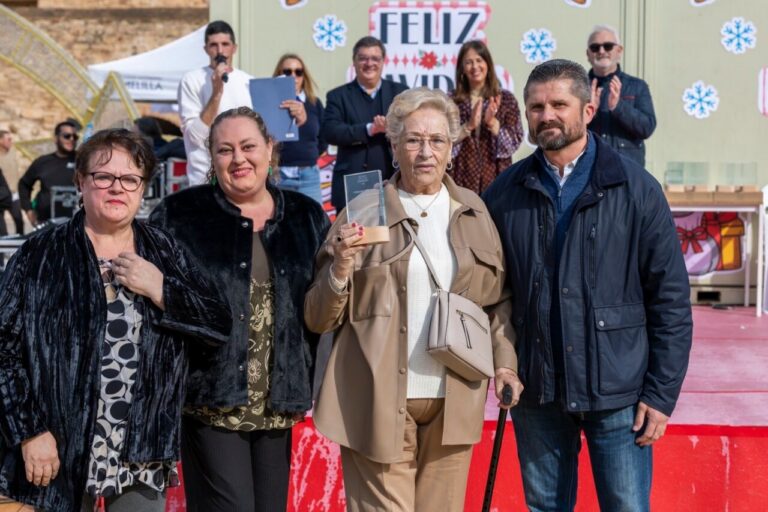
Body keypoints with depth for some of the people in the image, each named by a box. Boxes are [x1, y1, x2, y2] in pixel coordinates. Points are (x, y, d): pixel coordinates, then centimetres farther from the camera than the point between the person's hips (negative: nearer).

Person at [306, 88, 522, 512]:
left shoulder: (474, 211, 9)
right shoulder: (364, 211, -1)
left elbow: (496, 297, 16)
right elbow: (318, 319, -2)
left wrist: (505, 360, 3)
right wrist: (341, 268, -19)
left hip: (453, 401, 3)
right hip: (380, 401, -3)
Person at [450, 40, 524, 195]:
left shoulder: (506, 99, 6)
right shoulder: (452, 101, 6)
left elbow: (515, 141, -1)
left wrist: (493, 123, -15)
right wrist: (468, 126, -16)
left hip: (495, 177, 0)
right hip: (461, 177, 0)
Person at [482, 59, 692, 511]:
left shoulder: (635, 189, -4)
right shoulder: (506, 193, 3)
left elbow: (671, 297, -4)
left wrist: (662, 393, -6)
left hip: (617, 393, -2)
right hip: (536, 392, 3)